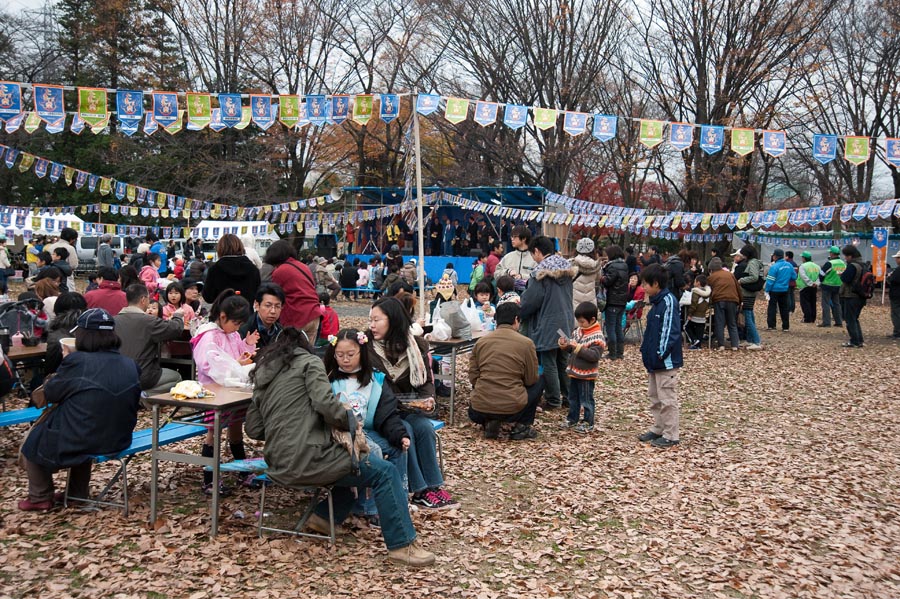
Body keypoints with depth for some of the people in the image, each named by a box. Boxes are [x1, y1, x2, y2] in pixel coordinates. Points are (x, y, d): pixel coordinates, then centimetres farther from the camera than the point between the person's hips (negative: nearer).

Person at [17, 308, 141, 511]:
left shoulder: (76, 361, -21)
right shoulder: (130, 365, -5)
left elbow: (50, 393, -6)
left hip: (77, 445, -5)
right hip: (118, 440, 6)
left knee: (31, 443, 22)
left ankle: (41, 498, 31)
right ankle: (78, 492, 37)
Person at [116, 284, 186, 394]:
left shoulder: (115, 320, 0)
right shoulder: (148, 321, -18)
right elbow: (177, 329, -12)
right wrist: (177, 315, 10)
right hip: (143, 378, -6)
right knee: (176, 377, 19)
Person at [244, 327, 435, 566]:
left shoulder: (262, 375, 21)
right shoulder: (309, 362, 1)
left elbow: (253, 429, 16)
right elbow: (325, 403, -16)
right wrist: (352, 423, -2)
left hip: (280, 465, 8)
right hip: (306, 458, -8)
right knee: (385, 472, -3)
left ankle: (323, 517, 19)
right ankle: (401, 545, -5)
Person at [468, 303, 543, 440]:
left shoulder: (481, 342, 5)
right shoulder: (526, 343, -4)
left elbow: (473, 377, 7)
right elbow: (531, 380, 4)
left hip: (479, 409, 3)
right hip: (512, 408, -3)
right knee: (539, 381, 23)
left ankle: (489, 423, 8)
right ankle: (521, 427, 15)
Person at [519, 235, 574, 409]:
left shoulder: (541, 272, -16)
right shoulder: (566, 269, 7)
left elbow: (530, 301, -14)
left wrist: (517, 313, 4)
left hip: (548, 325, -7)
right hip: (566, 323, 7)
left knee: (549, 363, 3)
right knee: (564, 361, 16)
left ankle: (553, 400, 9)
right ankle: (568, 395, 22)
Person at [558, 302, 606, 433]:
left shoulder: (597, 337, -16)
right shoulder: (578, 331, 5)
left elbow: (594, 355, -24)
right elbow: (571, 349, 14)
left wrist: (578, 348, -28)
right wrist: (565, 346, -9)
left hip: (586, 374, -7)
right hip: (574, 372, 7)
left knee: (586, 399, 4)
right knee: (573, 397, 18)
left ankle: (588, 424, 15)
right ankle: (572, 419, 32)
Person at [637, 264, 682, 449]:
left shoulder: (668, 301, -16)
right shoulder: (656, 301, 12)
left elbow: (671, 331, -21)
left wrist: (661, 354, -21)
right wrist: (645, 348, 11)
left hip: (666, 362, -10)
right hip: (653, 360, 10)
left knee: (667, 399, -1)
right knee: (654, 397, 18)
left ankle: (671, 435, 7)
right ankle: (658, 429, 29)